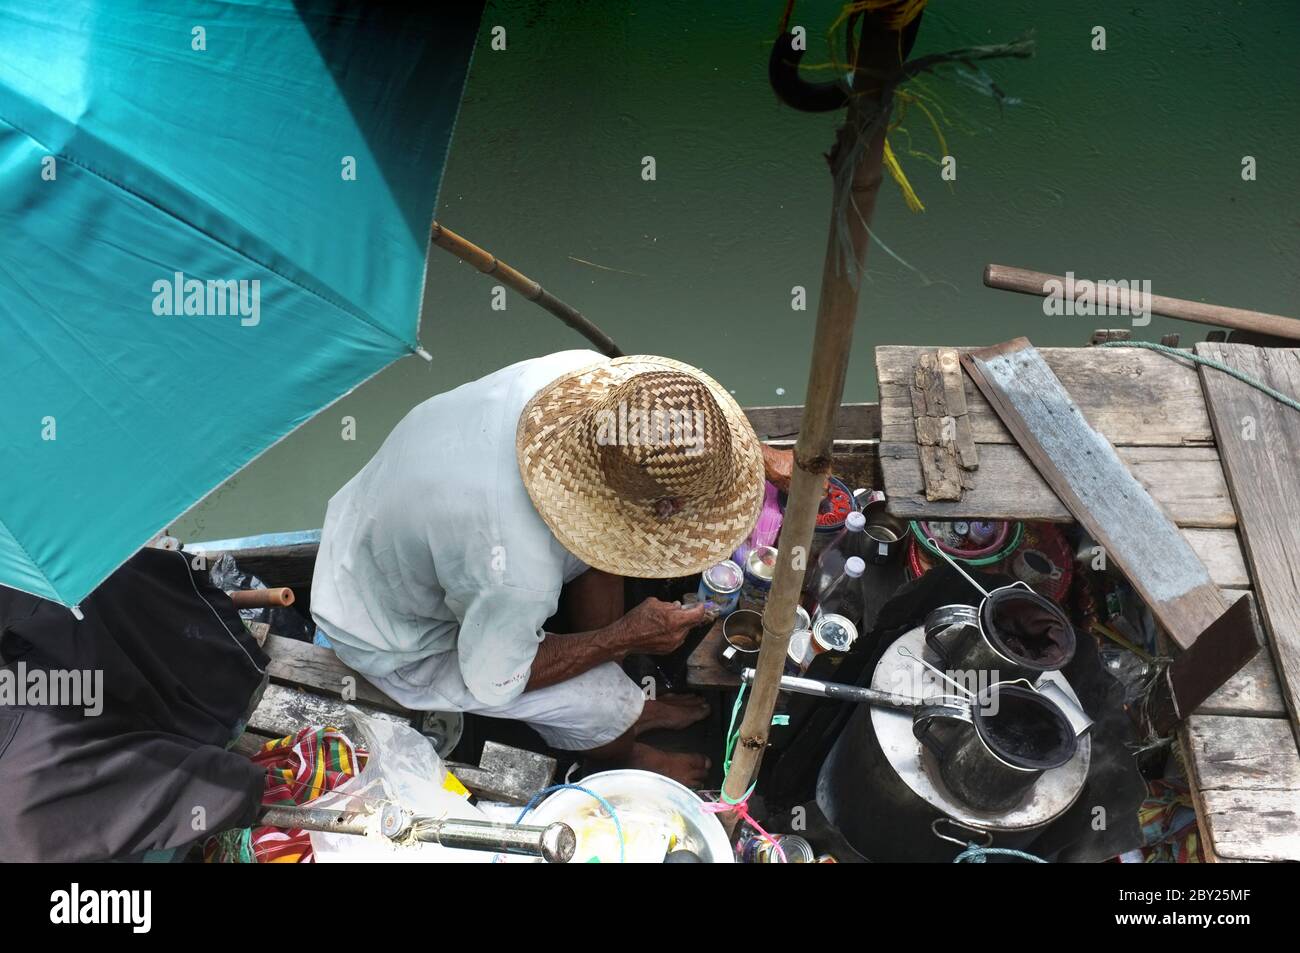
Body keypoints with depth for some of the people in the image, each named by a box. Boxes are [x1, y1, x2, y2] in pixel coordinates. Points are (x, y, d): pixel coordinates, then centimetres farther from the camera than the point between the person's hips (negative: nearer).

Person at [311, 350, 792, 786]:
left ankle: (620, 707, 23)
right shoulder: (518, 570, -42)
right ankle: (619, 757, 27)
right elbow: (492, 682, -21)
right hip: (389, 639, -7)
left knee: (605, 527, 3)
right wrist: (626, 637, -15)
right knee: (606, 705, -10)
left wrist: (759, 455, 1)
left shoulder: (581, 371, -26)